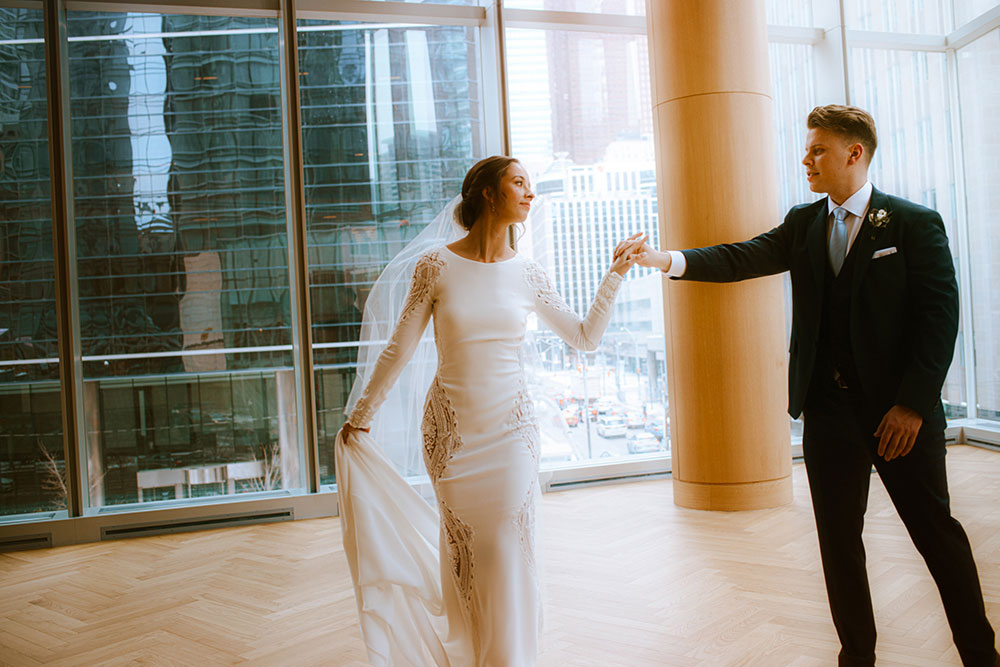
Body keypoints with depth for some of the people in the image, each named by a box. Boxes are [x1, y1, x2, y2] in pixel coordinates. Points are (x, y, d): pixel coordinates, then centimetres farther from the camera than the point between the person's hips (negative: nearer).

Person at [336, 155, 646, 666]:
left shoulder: (527, 275, 1)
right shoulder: (436, 267, -7)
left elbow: (585, 337, 7)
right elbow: (399, 350, 0)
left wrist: (615, 275, 1)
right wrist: (359, 417, 6)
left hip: (511, 430, 2)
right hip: (451, 430, -1)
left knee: (509, 552, 2)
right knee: (465, 550, 11)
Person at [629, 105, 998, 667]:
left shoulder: (915, 224, -3)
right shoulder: (802, 225, 10)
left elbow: (940, 317, -8)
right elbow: (743, 258, -2)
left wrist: (912, 404, -13)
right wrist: (668, 259, -17)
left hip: (898, 409, -4)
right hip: (828, 409, 4)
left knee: (937, 532, 9)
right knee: (838, 539, 11)